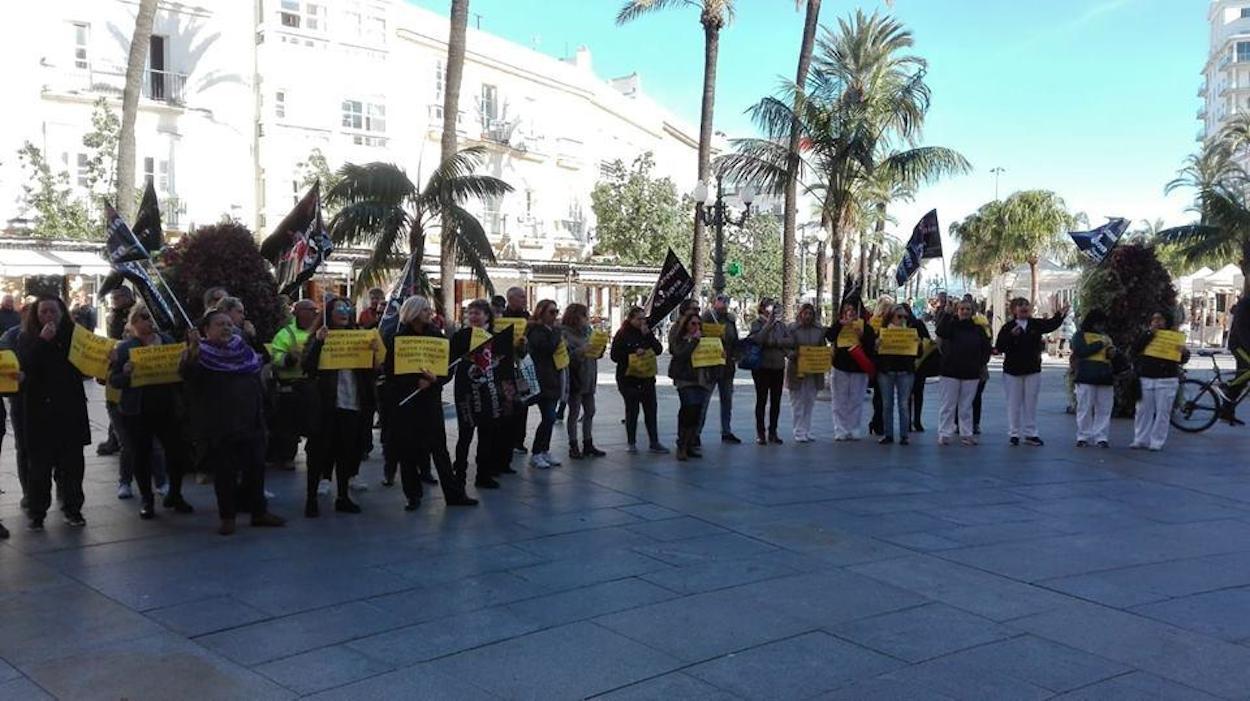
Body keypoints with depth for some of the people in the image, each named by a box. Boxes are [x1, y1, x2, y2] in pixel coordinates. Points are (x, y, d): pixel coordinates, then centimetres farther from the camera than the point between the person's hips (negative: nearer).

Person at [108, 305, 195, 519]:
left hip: (167, 409, 2)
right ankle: (146, 500, 22)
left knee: (178, 451, 2)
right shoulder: (124, 348, -1)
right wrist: (125, 373, -22)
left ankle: (174, 495, 24)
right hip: (138, 413, -2)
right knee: (141, 456, 5)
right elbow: (113, 381, -1)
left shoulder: (167, 340, 6)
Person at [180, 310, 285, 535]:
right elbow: (187, 373, -27)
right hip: (218, 427, -5)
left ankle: (259, 512, 18)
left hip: (249, 421, 5)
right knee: (224, 472, 0)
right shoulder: (201, 354, -3)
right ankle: (227, 517, 12)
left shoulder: (243, 350, 12)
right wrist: (192, 348, -39)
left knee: (256, 467, 7)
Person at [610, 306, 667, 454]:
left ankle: (654, 442, 9)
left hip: (647, 377, 4)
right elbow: (615, 356, -11)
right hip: (628, 379, -4)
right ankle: (631, 443, 15)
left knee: (651, 410, 4)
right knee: (632, 411, 3)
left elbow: (659, 350, -1)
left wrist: (648, 335, -12)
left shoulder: (647, 332, 8)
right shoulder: (622, 335, -5)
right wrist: (634, 353, -20)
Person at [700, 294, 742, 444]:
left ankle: (726, 432, 22)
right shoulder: (707, 317, -7)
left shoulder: (731, 319, 13)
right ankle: (696, 432, 3)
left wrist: (735, 356, 7)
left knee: (727, 399, 12)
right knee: (704, 399, -4)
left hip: (727, 365, 7)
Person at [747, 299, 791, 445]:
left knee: (776, 401, 7)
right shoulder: (757, 324, -3)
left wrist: (774, 342, -15)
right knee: (762, 400, 0)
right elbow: (758, 339, -22)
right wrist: (769, 323, -20)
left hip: (778, 367, 4)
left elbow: (789, 341, -1)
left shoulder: (780, 324, 10)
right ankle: (760, 433, 7)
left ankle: (773, 432, 15)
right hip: (762, 367, -4)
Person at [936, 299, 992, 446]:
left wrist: (983, 363, 0)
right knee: (948, 404, 1)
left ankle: (966, 434, 16)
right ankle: (944, 434, 5)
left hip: (971, 372, 2)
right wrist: (948, 315, -21)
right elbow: (941, 333, -21)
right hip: (951, 371, -2)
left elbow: (986, 347, 11)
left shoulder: (978, 328, 7)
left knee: (966, 405, 9)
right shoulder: (951, 325, 0)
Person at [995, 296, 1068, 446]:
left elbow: (1051, 324, -12)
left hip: (1033, 370, 2)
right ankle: (1014, 434, 12)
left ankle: (1030, 434, 14)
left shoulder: (1036, 324, 3)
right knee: (1014, 404, 5)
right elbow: (999, 347, -13)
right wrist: (1011, 336, -25)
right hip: (1013, 371, -2)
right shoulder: (1008, 327, -5)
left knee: (1031, 403, 8)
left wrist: (1060, 314, -28)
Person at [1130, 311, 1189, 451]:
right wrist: (1150, 333, -17)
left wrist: (1184, 353, -22)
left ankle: (1157, 442, 3)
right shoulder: (1146, 335, 9)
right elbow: (1135, 348, -11)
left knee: (1162, 412, -1)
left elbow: (1180, 361, 1)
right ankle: (1141, 439, 13)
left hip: (1166, 381, -2)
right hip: (1145, 379, 2)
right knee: (1143, 410, 6)